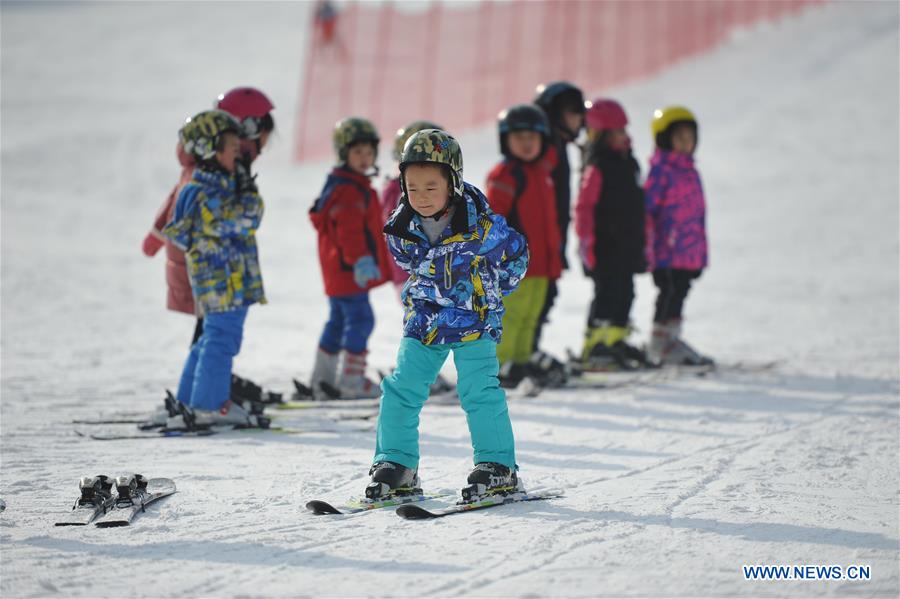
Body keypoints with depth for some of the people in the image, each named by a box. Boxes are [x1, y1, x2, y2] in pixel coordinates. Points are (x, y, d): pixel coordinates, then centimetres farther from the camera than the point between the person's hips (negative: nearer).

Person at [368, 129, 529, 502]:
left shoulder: (480, 226, -21)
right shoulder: (401, 230, -8)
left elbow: (516, 255, -4)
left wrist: (487, 297, 4)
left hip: (475, 319, -4)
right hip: (423, 320, 4)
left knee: (478, 391, -11)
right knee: (400, 390, -1)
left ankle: (498, 468, -2)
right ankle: (396, 465, 10)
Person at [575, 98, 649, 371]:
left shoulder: (627, 162, 14)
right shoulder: (597, 166, -14)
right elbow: (584, 206, -17)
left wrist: (641, 241, 23)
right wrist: (586, 241, -21)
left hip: (626, 245, 9)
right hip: (605, 245, -9)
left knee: (624, 292, 13)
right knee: (607, 294, -11)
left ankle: (616, 340, 24)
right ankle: (592, 348, -9)